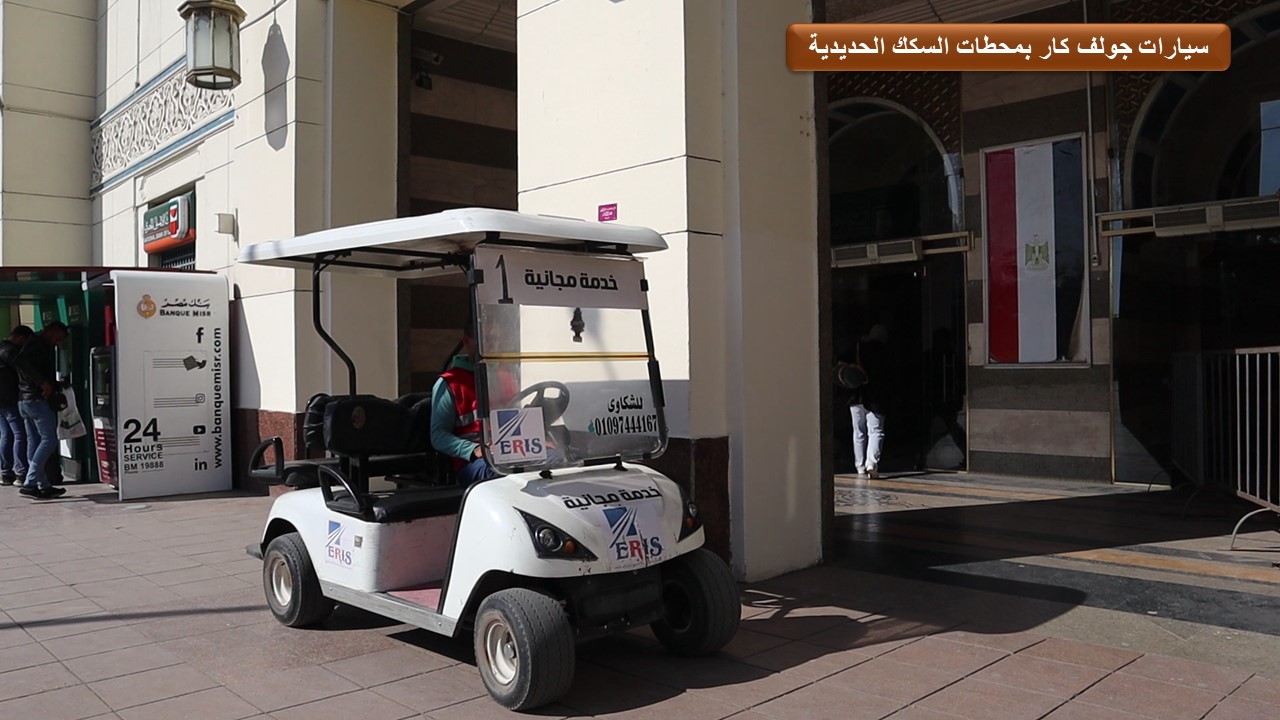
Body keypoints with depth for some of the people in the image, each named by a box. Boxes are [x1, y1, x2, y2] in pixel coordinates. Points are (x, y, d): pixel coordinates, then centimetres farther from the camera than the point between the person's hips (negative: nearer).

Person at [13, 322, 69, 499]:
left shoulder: (35, 343, 23)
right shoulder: (40, 344, -8)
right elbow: (22, 361, -25)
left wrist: (54, 385, 20)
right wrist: (44, 382, -25)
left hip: (24, 400, 11)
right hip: (37, 399, -11)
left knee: (34, 442, 9)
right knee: (49, 439, -10)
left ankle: (44, 485, 13)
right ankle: (30, 483, -14)